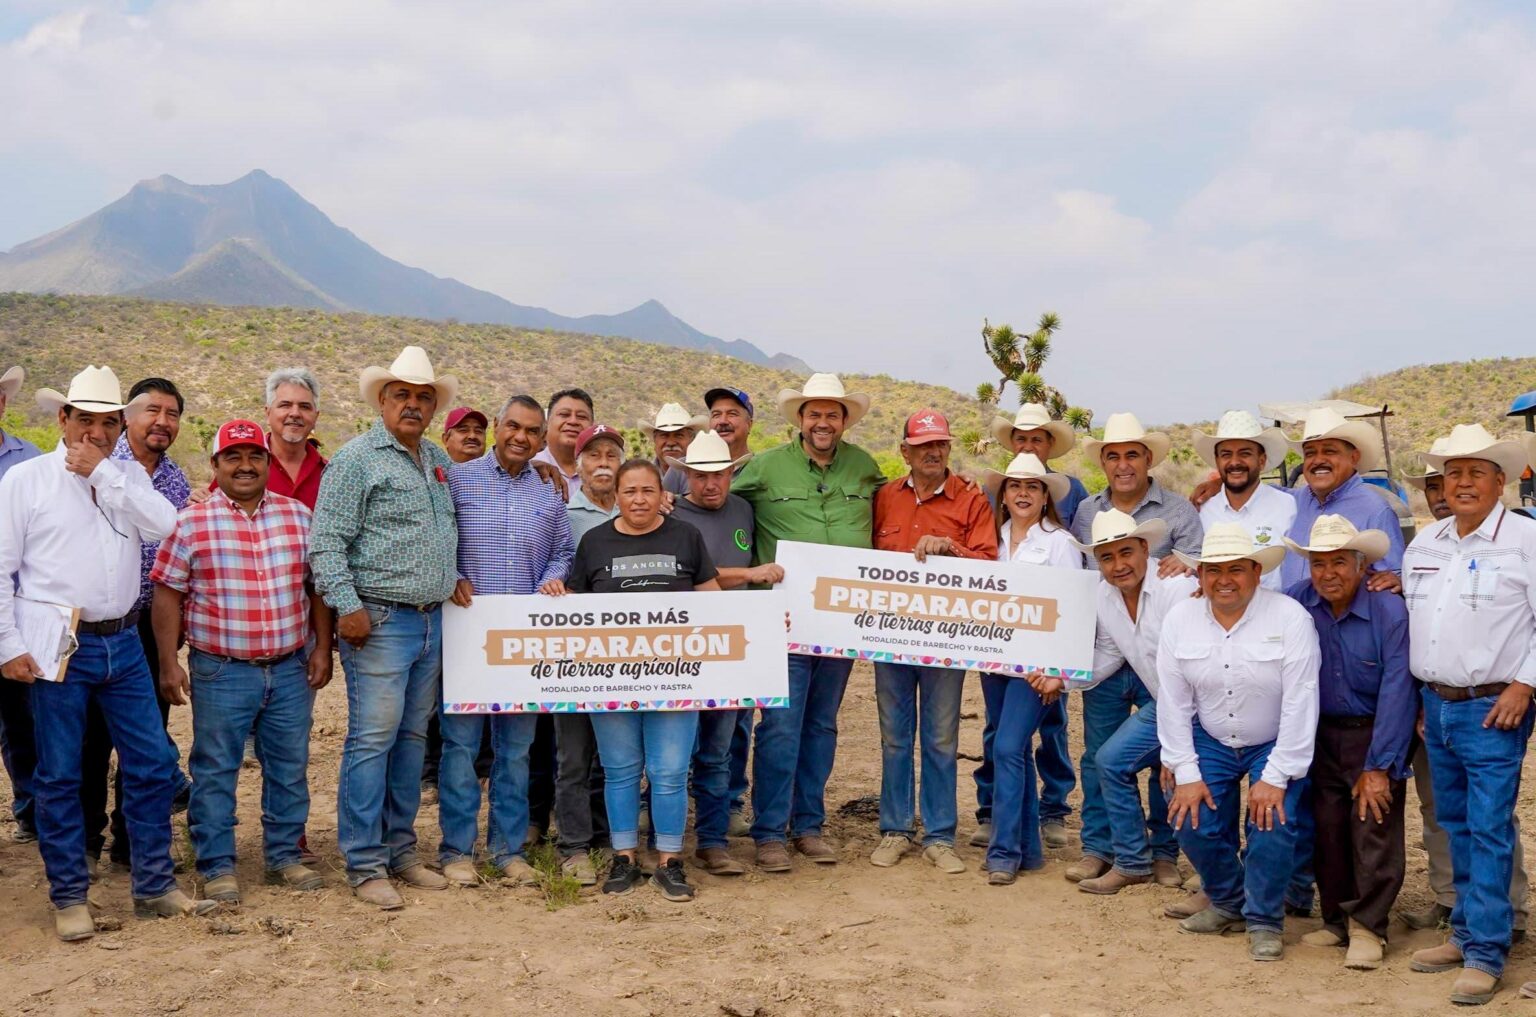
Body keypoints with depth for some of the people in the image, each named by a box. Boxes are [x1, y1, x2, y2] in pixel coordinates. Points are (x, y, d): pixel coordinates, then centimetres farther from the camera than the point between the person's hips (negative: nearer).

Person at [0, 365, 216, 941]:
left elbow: (164, 525, -10)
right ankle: (69, 897, 17)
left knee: (152, 764, 6)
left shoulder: (127, 478, 10)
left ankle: (154, 887, 18)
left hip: (122, 643, 4)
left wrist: (103, 471, -11)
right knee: (59, 775, 4)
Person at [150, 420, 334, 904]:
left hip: (291, 668, 3)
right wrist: (169, 663, -6)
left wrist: (322, 648, 6)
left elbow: (318, 585, 11)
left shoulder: (299, 516, 6)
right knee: (215, 771, 4)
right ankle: (217, 866, 16)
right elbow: (168, 593, -1)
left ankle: (285, 855, 24)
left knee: (290, 767, 11)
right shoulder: (192, 522, -3)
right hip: (220, 670, -3)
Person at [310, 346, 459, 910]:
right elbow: (325, 543, -12)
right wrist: (347, 607, -19)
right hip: (380, 621, -7)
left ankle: (401, 851, 22)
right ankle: (365, 866, 2)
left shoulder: (439, 461, 15)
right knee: (372, 741, -5)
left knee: (412, 739, 12)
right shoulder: (357, 459, -7)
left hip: (432, 621, 7)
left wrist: (454, 579, 12)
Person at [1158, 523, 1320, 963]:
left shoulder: (1290, 617, -18)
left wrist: (1276, 778, -20)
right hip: (1210, 743, 3)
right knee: (1193, 823, -9)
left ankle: (1264, 921, 5)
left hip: (1275, 746, -3)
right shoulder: (1179, 618, -8)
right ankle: (1228, 902, 20)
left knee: (1272, 824, -20)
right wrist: (1185, 772, -8)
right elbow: (1172, 701, -5)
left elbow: (1300, 703, -18)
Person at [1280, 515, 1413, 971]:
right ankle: (1337, 920, 18)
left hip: (1375, 734, -4)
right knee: (1327, 831, 3)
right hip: (1323, 736, 4)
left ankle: (1368, 926, 6)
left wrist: (1378, 767, -17)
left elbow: (1396, 692, -16)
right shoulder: (1298, 602, -4)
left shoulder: (1389, 611, -16)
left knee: (1374, 829, -7)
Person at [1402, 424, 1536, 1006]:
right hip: (1436, 704, 6)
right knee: (1454, 824, 14)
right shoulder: (1424, 544, 11)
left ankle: (1485, 954, -1)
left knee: (1489, 831, -6)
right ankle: (1466, 932, 26)